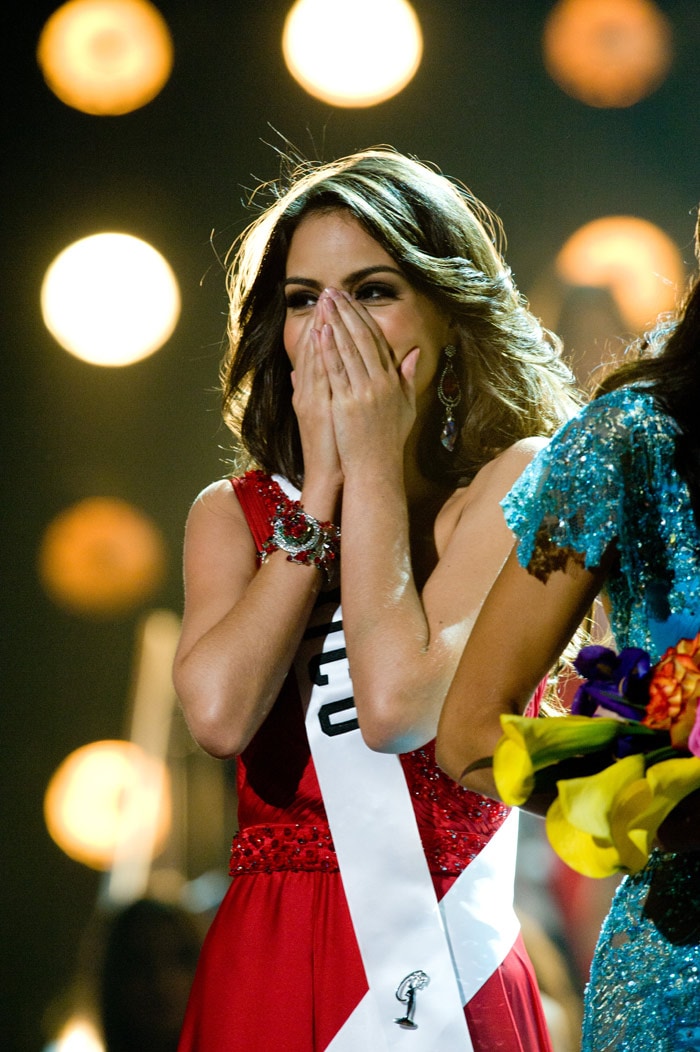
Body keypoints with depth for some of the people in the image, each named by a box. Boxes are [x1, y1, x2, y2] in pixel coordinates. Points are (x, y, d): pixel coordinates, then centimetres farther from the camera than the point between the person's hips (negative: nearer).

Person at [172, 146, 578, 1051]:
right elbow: (218, 712, -11)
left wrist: (377, 468, -9)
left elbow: (399, 705, -19)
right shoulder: (232, 514, 7)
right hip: (267, 968, 3)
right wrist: (322, 486, -6)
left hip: (439, 960, -3)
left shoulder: (516, 485, -5)